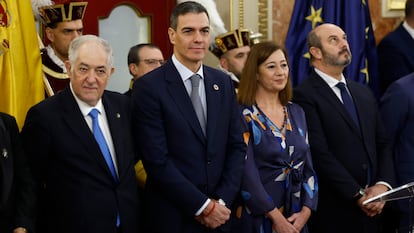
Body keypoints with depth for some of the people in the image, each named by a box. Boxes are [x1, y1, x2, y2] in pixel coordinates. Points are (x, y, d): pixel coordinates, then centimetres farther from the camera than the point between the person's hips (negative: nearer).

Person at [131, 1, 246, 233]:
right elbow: (157, 160, -15)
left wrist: (222, 201, -7)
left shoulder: (223, 83, 7)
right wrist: (203, 206, -14)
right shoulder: (149, 87, -10)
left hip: (219, 214, 5)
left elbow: (237, 146, 6)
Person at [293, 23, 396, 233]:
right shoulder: (305, 95, -9)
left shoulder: (364, 93, 15)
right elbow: (320, 154, -15)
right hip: (332, 211, -6)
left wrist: (383, 185, -5)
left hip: (370, 208, 6)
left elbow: (383, 144, 12)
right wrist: (358, 195, -15)